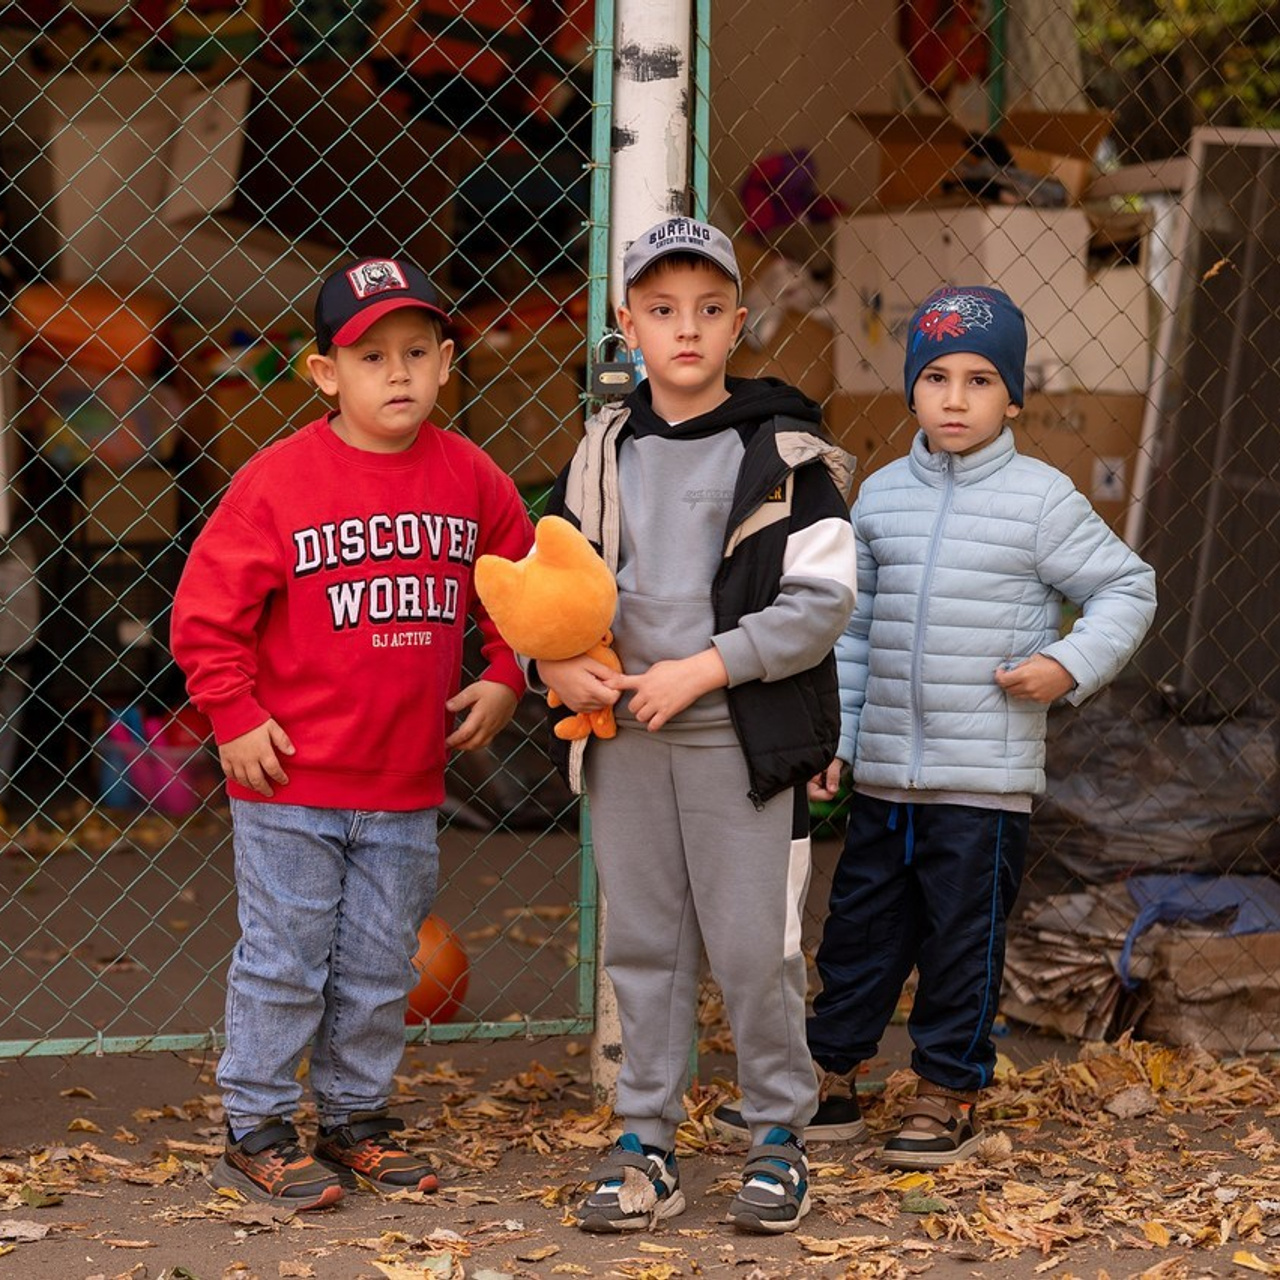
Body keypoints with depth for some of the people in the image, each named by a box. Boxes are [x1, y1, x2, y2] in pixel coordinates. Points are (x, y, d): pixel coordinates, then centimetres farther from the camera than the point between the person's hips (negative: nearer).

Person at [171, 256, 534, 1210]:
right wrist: (235, 717, -11)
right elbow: (208, 607, -8)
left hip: (407, 784, 4)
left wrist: (503, 678, 6)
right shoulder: (279, 479, -11)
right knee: (284, 962, 3)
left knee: (380, 969, 13)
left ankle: (357, 1120, 28)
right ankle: (256, 1135, 14)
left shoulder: (468, 477, 2)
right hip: (291, 779, -4)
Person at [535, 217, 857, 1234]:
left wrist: (702, 669, -16)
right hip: (623, 736, 4)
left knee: (755, 945, -1)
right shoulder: (604, 453, 8)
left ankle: (780, 1134, 15)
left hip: (741, 740, -4)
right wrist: (555, 662, -4)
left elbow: (822, 601, -9)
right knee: (643, 942, 8)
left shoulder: (785, 454, -4)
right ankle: (647, 1143, 16)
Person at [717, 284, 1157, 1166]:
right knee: (859, 929, 12)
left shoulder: (1042, 499, -5)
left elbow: (1128, 589, 1)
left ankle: (950, 1095, 16)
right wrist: (830, 736, 9)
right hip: (884, 773, 4)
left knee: (962, 941, 3)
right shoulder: (882, 496, 8)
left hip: (986, 779, -4)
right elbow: (852, 624, 14)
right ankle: (833, 1080, 25)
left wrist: (1071, 663, -14)